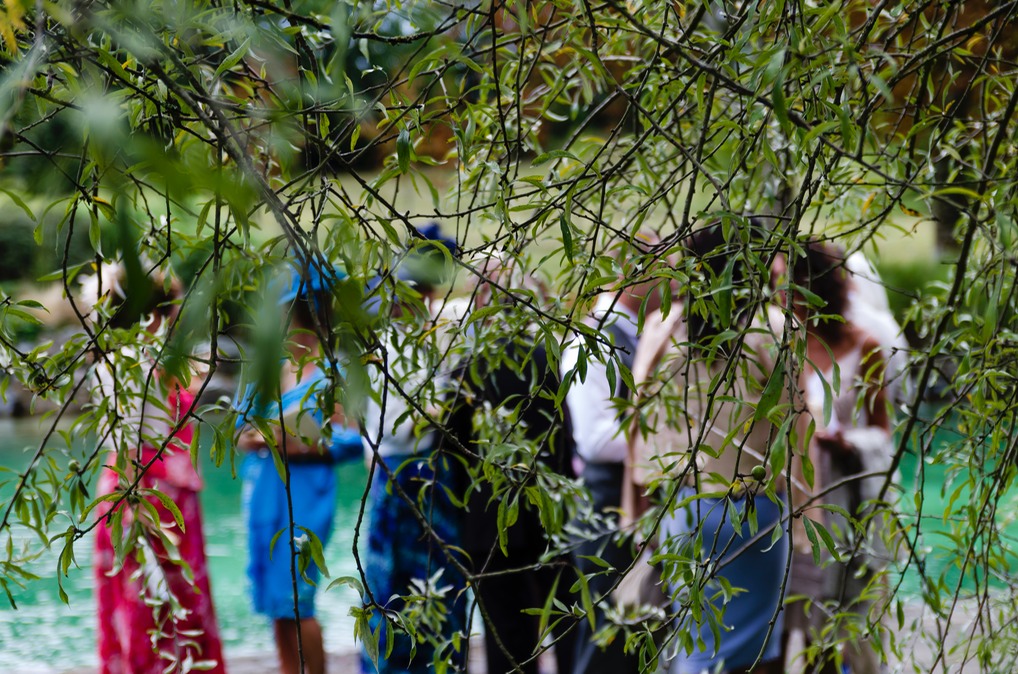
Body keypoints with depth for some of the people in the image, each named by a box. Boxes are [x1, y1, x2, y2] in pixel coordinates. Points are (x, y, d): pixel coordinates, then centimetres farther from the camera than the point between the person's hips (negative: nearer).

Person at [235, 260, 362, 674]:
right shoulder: (266, 363, 11)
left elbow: (353, 437, -11)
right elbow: (241, 429, 15)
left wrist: (304, 446, -17)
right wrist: (254, 438, -7)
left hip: (304, 493, -6)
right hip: (264, 493, 6)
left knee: (293, 599, -8)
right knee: (276, 603, 9)